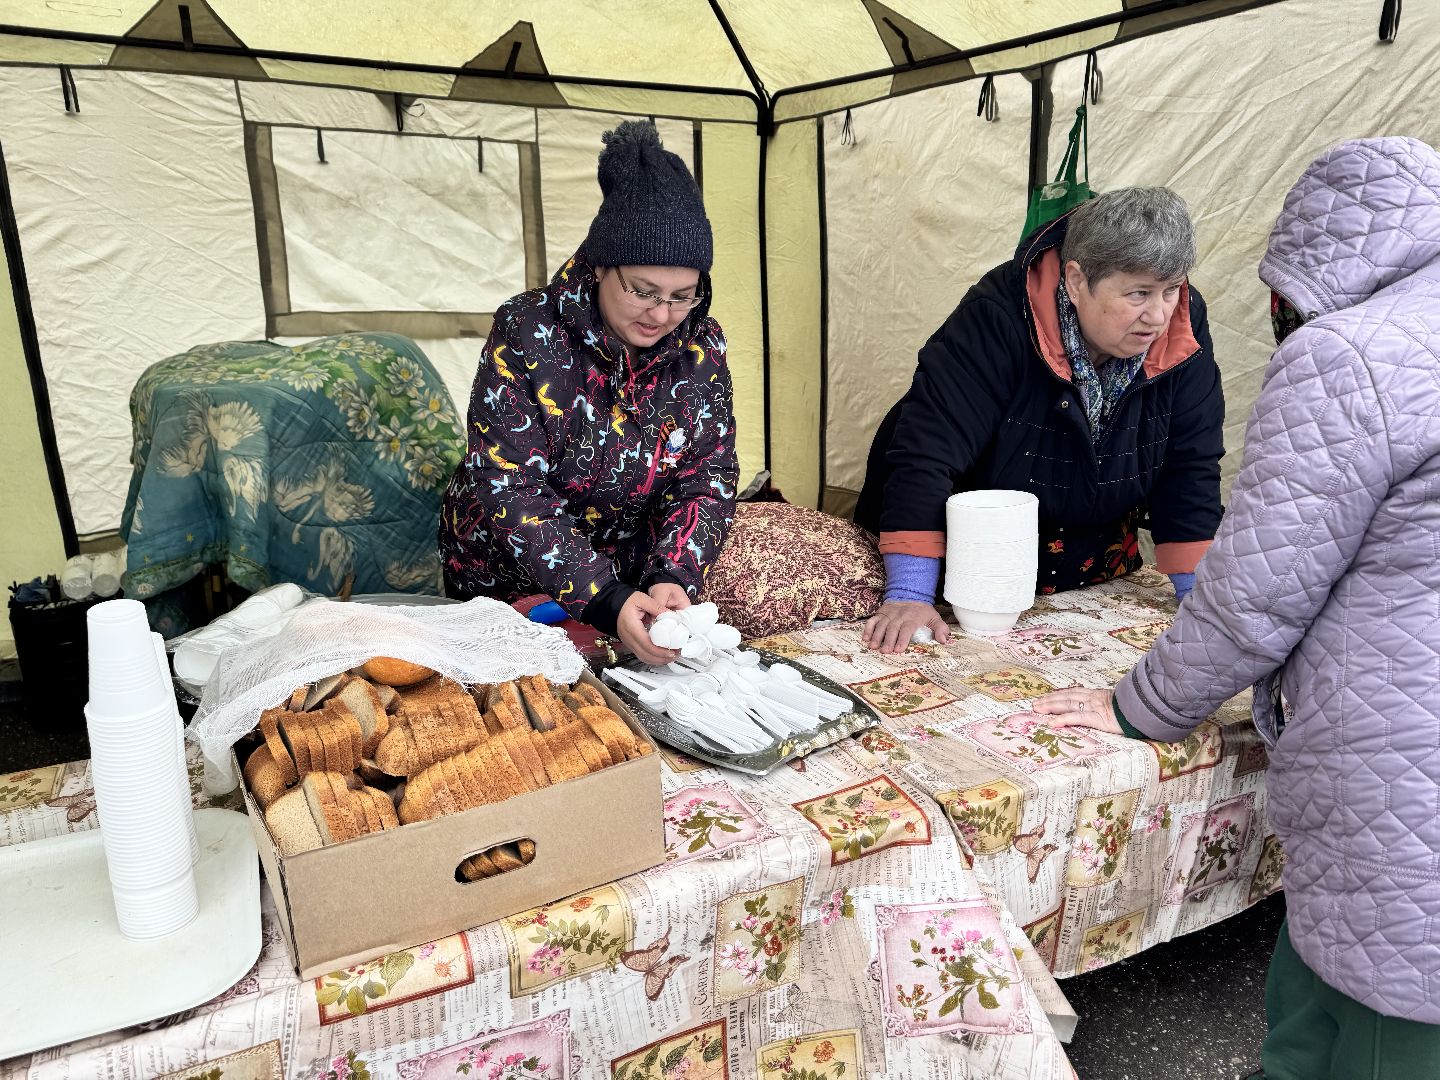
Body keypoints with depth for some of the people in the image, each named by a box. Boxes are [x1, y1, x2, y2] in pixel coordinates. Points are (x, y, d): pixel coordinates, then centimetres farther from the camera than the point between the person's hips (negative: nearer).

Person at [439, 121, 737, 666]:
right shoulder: (527, 334, -19)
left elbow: (708, 477, -8)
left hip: (630, 577, 3)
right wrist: (604, 600, -35)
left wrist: (672, 576, -28)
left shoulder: (701, 345, -7)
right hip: (504, 583, -2)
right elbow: (510, 489, -24)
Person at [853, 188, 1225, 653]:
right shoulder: (998, 319, -30)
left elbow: (1191, 471, -10)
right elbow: (927, 449, -34)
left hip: (1092, 571, 5)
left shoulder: (1184, 329, -15)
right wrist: (909, 594, -38)